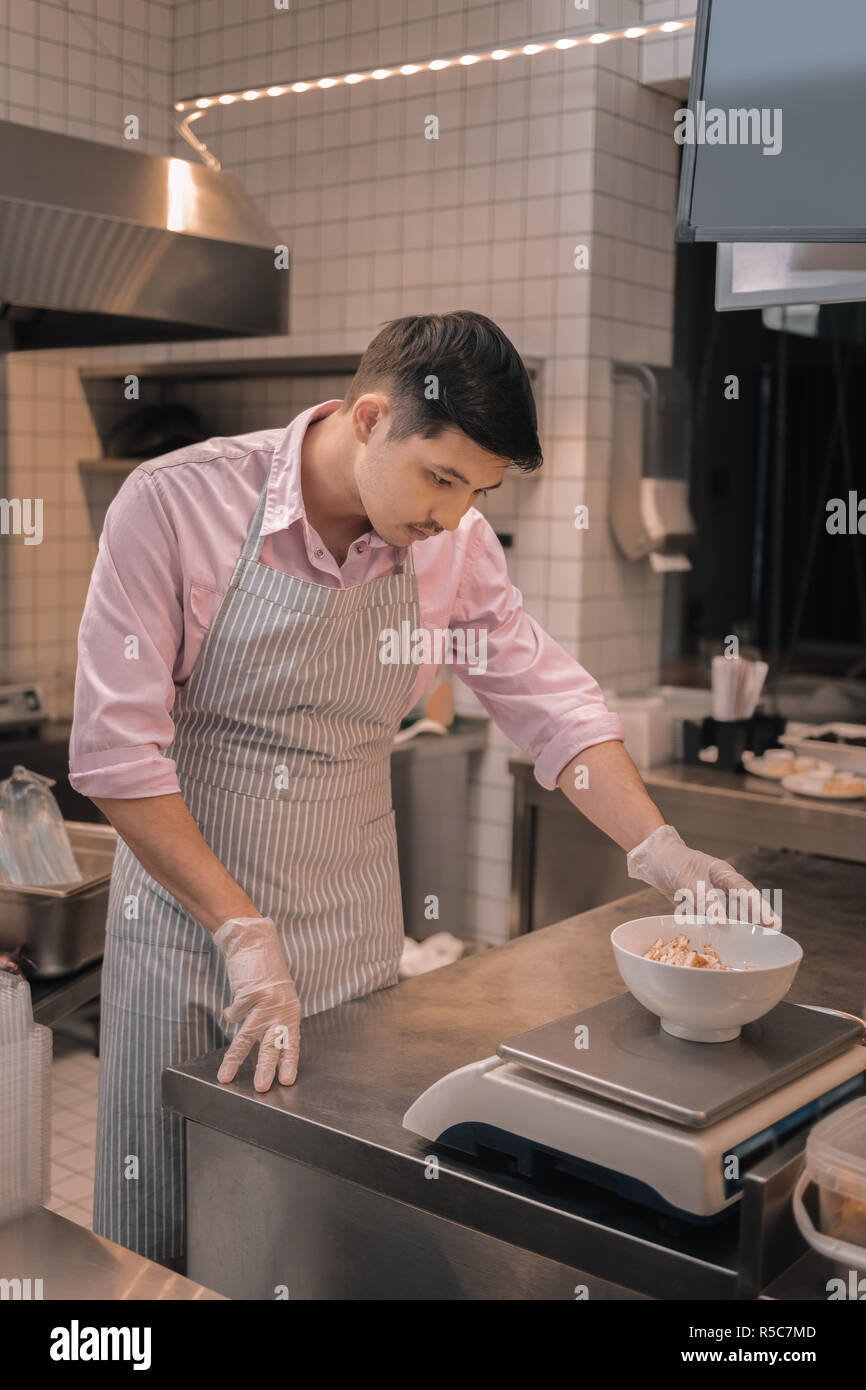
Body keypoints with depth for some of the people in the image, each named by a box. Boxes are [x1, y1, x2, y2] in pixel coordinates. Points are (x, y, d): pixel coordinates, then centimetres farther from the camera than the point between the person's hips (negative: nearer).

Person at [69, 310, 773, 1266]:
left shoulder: (453, 543, -5)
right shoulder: (176, 502, -17)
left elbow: (552, 705, 2)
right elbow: (114, 749, -18)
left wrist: (660, 850, -10)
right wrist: (243, 932, -21)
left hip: (354, 935, 3)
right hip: (186, 919, -3)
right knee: (156, 1240, 10)